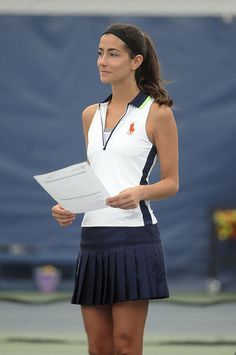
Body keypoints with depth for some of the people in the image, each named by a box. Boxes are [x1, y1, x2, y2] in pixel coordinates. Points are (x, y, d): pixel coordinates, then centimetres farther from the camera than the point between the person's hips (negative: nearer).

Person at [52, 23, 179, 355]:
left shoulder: (157, 113, -1)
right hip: (93, 235, 6)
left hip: (133, 236, -6)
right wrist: (67, 206, 4)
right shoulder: (91, 115, 16)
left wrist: (140, 192, -22)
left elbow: (171, 182, -1)